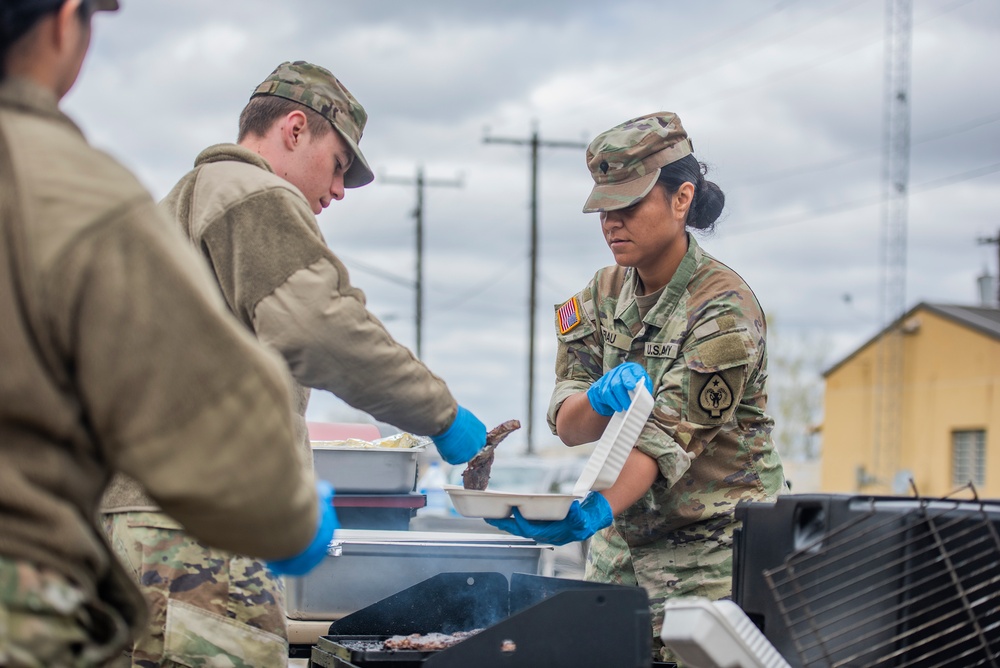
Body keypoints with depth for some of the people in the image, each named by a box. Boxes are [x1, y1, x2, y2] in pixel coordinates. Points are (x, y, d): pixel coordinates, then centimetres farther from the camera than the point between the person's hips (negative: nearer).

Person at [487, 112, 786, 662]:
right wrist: (601, 398, -26)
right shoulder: (603, 294, 5)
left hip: (712, 554, -6)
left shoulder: (725, 310, -16)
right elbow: (567, 425, -2)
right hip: (621, 545, 6)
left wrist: (594, 513, -42)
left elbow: (668, 438, -25)